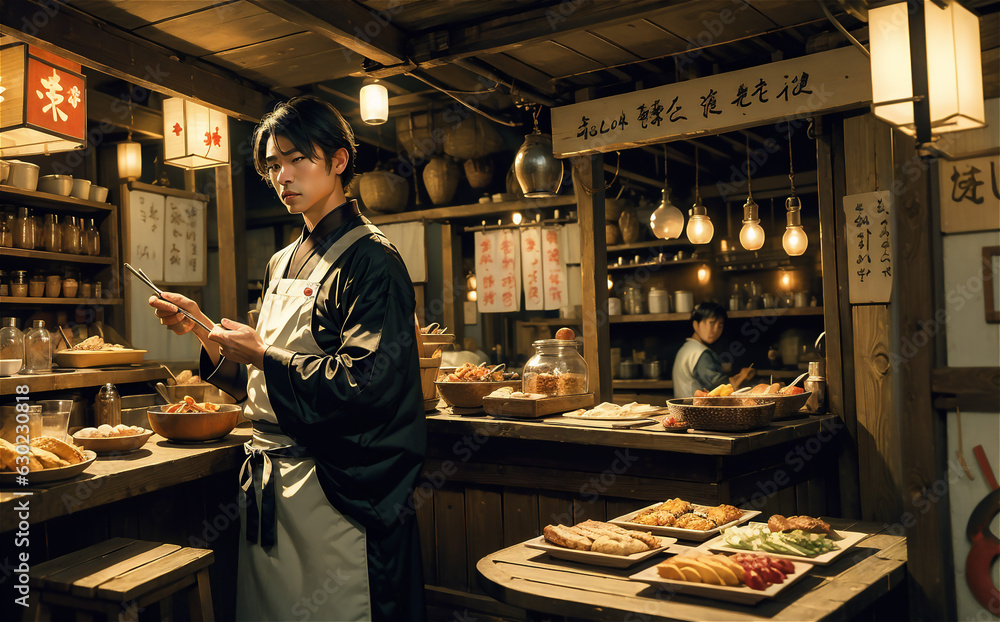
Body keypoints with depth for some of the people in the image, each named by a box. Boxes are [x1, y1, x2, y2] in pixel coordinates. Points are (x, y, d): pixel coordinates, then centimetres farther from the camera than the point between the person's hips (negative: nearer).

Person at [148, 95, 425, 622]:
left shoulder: (369, 259, -12)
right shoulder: (283, 263, 13)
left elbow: (365, 383, -22)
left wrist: (263, 354, -15)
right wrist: (202, 331, 4)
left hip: (337, 489, -8)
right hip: (268, 484, 8)